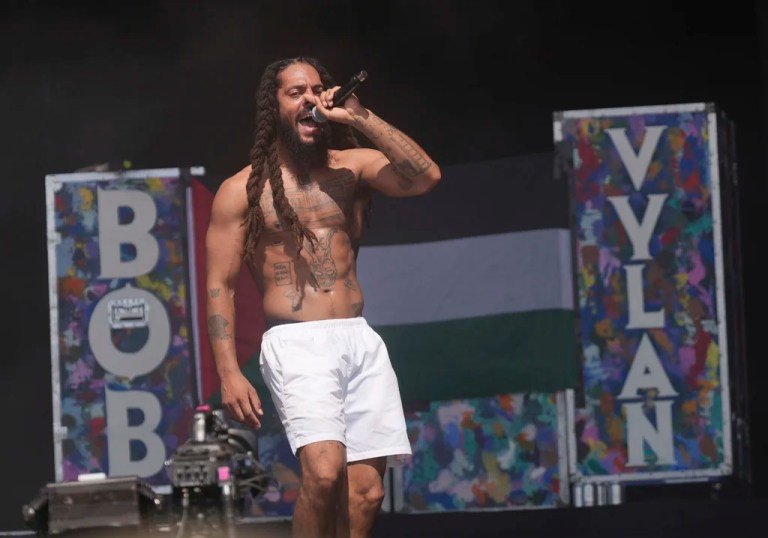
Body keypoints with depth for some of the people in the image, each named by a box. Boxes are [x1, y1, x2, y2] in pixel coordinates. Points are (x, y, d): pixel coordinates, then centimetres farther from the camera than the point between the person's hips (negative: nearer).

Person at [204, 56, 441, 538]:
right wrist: (229, 374, -9)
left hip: (360, 340, 4)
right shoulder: (243, 190, 4)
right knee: (323, 472, -25)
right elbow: (220, 286, 1)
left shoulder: (352, 167, 13)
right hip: (297, 343, -4)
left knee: (365, 493, -2)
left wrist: (360, 118, -6)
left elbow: (425, 177, -5)